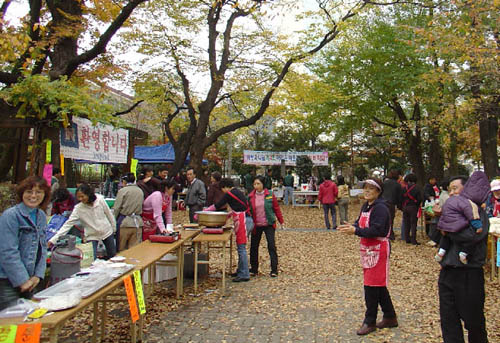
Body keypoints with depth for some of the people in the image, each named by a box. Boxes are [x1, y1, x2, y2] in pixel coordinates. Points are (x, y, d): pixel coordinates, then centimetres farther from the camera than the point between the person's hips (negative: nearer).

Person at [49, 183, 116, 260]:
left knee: (113, 256, 13)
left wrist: (114, 228, 9)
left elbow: (109, 214, 0)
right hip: (92, 236, -1)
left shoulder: (100, 200, -14)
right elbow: (68, 224, -20)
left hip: (107, 232, 2)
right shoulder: (78, 208, -16)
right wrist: (53, 239, -28)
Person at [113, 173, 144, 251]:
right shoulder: (140, 191, 8)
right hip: (138, 223, 4)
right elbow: (141, 206, 11)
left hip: (124, 222, -4)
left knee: (121, 250, 9)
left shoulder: (122, 191, -5)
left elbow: (116, 209, -5)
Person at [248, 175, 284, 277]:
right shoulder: (250, 196, 1)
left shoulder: (270, 195, -3)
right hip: (256, 226, 2)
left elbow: (276, 208, 3)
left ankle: (274, 270, 1)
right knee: (254, 247, 8)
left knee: (271, 246, -6)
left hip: (269, 224, -2)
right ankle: (254, 269, 22)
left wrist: (281, 221, 7)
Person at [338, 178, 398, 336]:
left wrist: (355, 231, -28)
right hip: (368, 249, 9)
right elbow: (360, 223, 12)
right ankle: (390, 317, 31)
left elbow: (376, 230, -25)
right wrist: (351, 227, -9)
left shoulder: (380, 208, -17)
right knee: (378, 285, 17)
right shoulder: (366, 206, 12)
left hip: (378, 250, -9)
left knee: (372, 285, -3)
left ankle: (370, 322, 10)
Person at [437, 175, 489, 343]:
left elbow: (473, 235, -27)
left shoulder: (478, 211, -9)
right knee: (448, 319, 12)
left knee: (473, 320, 11)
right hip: (447, 272, 6)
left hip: (469, 274, -6)